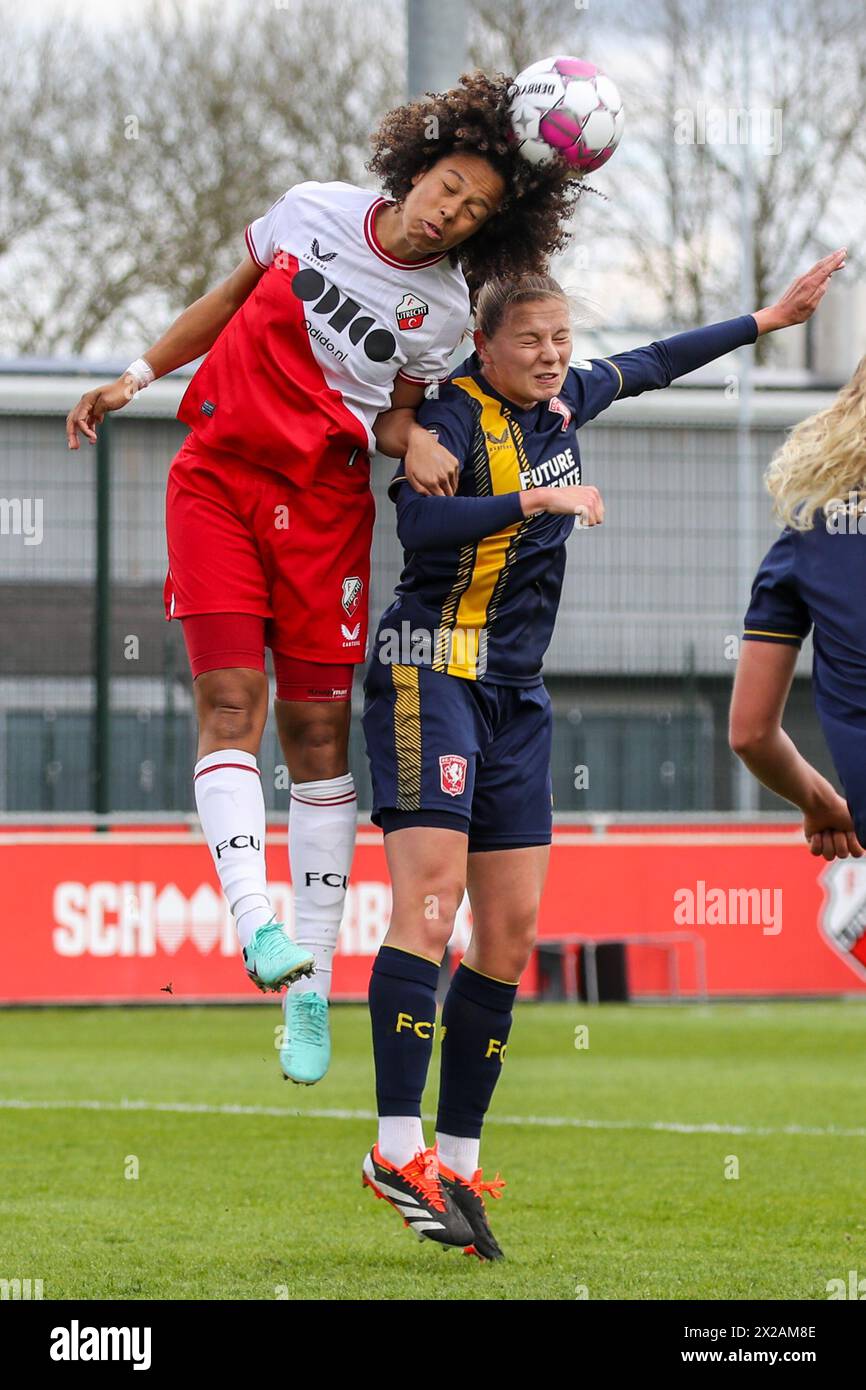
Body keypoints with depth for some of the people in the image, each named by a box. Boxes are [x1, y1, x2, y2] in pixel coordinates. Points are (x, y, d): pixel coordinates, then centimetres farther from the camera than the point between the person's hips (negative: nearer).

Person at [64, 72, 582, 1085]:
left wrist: (413, 441, -14)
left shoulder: (444, 309, -2)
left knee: (318, 729, -1)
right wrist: (137, 376, 14)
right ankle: (252, 920, -29)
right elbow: (232, 297, 15)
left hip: (325, 503, 0)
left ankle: (311, 986, 3)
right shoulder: (314, 211, -1)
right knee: (230, 701, -16)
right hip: (218, 477, 0)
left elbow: (395, 414, 9)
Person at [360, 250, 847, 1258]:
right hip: (433, 673, -8)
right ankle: (398, 1151, -23)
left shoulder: (562, 402, 12)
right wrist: (535, 501, -34)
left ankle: (458, 1161, 6)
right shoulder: (456, 415, -11)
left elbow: (650, 366, 30)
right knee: (429, 900, -19)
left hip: (517, 693, 8)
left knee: (512, 928, 2)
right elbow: (418, 519, -28)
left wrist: (764, 322, 36)